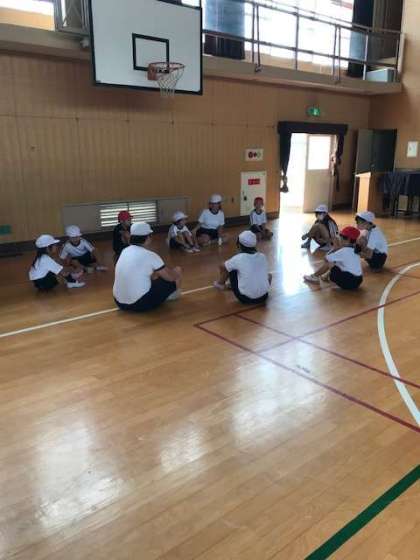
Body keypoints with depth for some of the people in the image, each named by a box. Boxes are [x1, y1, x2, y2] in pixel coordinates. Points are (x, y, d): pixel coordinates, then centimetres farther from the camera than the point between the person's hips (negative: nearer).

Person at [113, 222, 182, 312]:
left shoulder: (125, 251, 7)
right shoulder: (149, 255, -13)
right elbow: (171, 277, -2)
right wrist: (176, 272, 20)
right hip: (141, 304, -7)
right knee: (177, 272, 8)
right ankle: (170, 294, 32)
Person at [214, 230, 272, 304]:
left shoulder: (238, 258, -11)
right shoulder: (263, 257, -1)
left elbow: (222, 267, 7)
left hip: (245, 298, -3)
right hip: (263, 297, 3)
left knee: (231, 269, 13)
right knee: (268, 275, 32)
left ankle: (221, 284, 38)